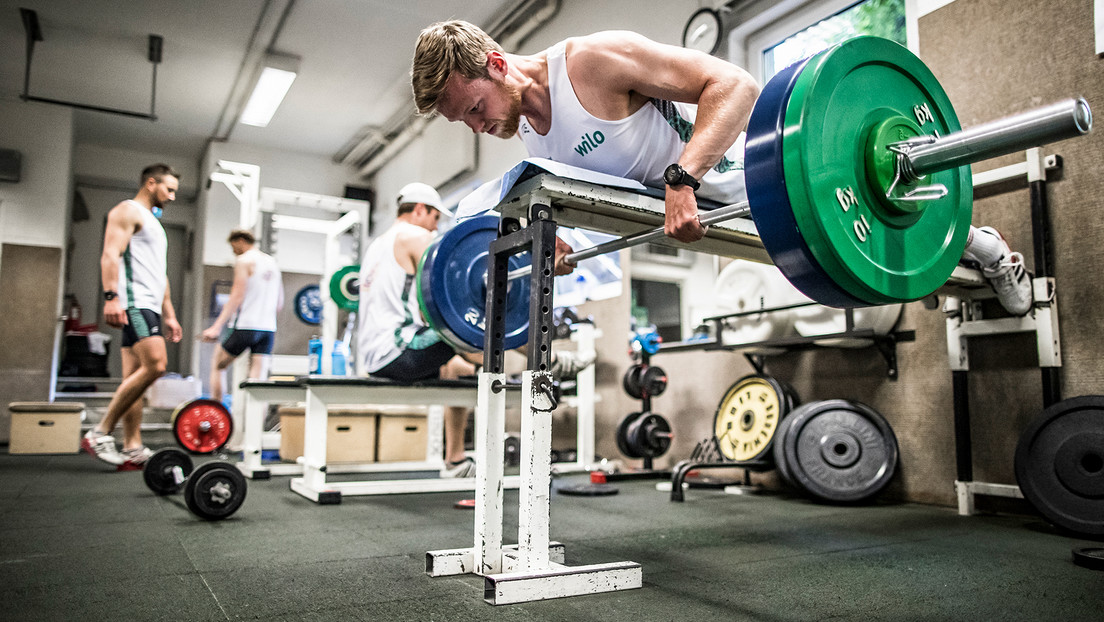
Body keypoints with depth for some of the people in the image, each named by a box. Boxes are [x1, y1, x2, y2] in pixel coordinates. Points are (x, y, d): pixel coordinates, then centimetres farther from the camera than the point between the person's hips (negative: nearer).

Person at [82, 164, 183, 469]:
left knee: (135, 378, 4)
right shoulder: (128, 211, 0)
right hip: (133, 303, -10)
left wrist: (169, 314, 24)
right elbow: (110, 255, -14)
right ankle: (100, 433, -13)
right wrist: (111, 296, -25)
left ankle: (133, 450, 3)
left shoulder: (153, 223, 28)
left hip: (149, 306, 10)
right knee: (154, 365, -21)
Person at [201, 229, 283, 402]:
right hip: (269, 329, 6)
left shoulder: (244, 261, -3)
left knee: (217, 366, 14)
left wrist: (217, 326, -16)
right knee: (259, 381, 1)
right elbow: (279, 304, 19)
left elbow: (237, 297, -14)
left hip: (246, 327, -6)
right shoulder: (272, 263, 18)